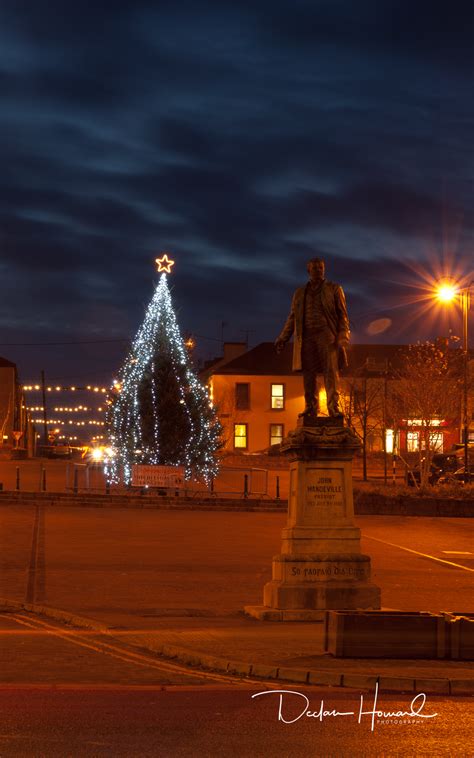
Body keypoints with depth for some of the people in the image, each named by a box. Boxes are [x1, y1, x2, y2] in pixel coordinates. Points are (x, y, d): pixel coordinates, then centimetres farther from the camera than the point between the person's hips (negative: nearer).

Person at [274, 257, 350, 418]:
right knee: (308, 374, -1)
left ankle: (334, 407, -13)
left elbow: (343, 315, 6)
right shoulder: (300, 293, 19)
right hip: (306, 337, 3)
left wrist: (343, 338, -7)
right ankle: (311, 408, 2)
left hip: (327, 336, -3)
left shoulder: (334, 289, 11)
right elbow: (292, 318, 19)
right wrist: (282, 338, 9)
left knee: (331, 372, -10)